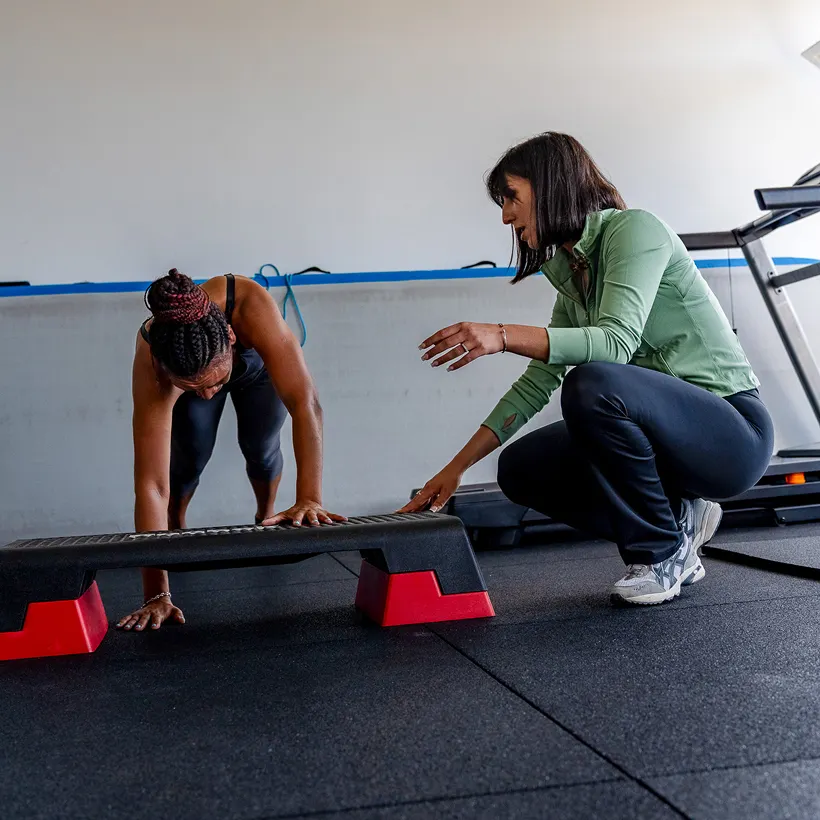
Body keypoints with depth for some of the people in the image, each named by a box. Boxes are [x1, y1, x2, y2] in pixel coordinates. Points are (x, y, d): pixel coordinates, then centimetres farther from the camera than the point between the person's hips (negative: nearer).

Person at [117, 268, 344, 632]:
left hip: (256, 363, 0)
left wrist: (309, 500, -59)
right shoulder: (151, 364, -43)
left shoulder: (250, 305, -48)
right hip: (181, 371, 0)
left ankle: (266, 518, 24)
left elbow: (305, 403, -50)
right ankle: (174, 531, 18)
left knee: (260, 446, -7)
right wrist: (157, 594, -45)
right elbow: (151, 484, -43)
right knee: (191, 455, -12)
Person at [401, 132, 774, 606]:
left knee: (592, 384, -33)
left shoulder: (634, 229, -13)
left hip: (732, 429, -8)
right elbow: (537, 383, 12)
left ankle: (662, 553, -12)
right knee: (520, 468, 0)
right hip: (670, 430, 8)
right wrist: (457, 468, 8)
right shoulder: (572, 273, 12)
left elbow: (617, 340, -28)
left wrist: (504, 336, -36)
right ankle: (675, 517, 7)